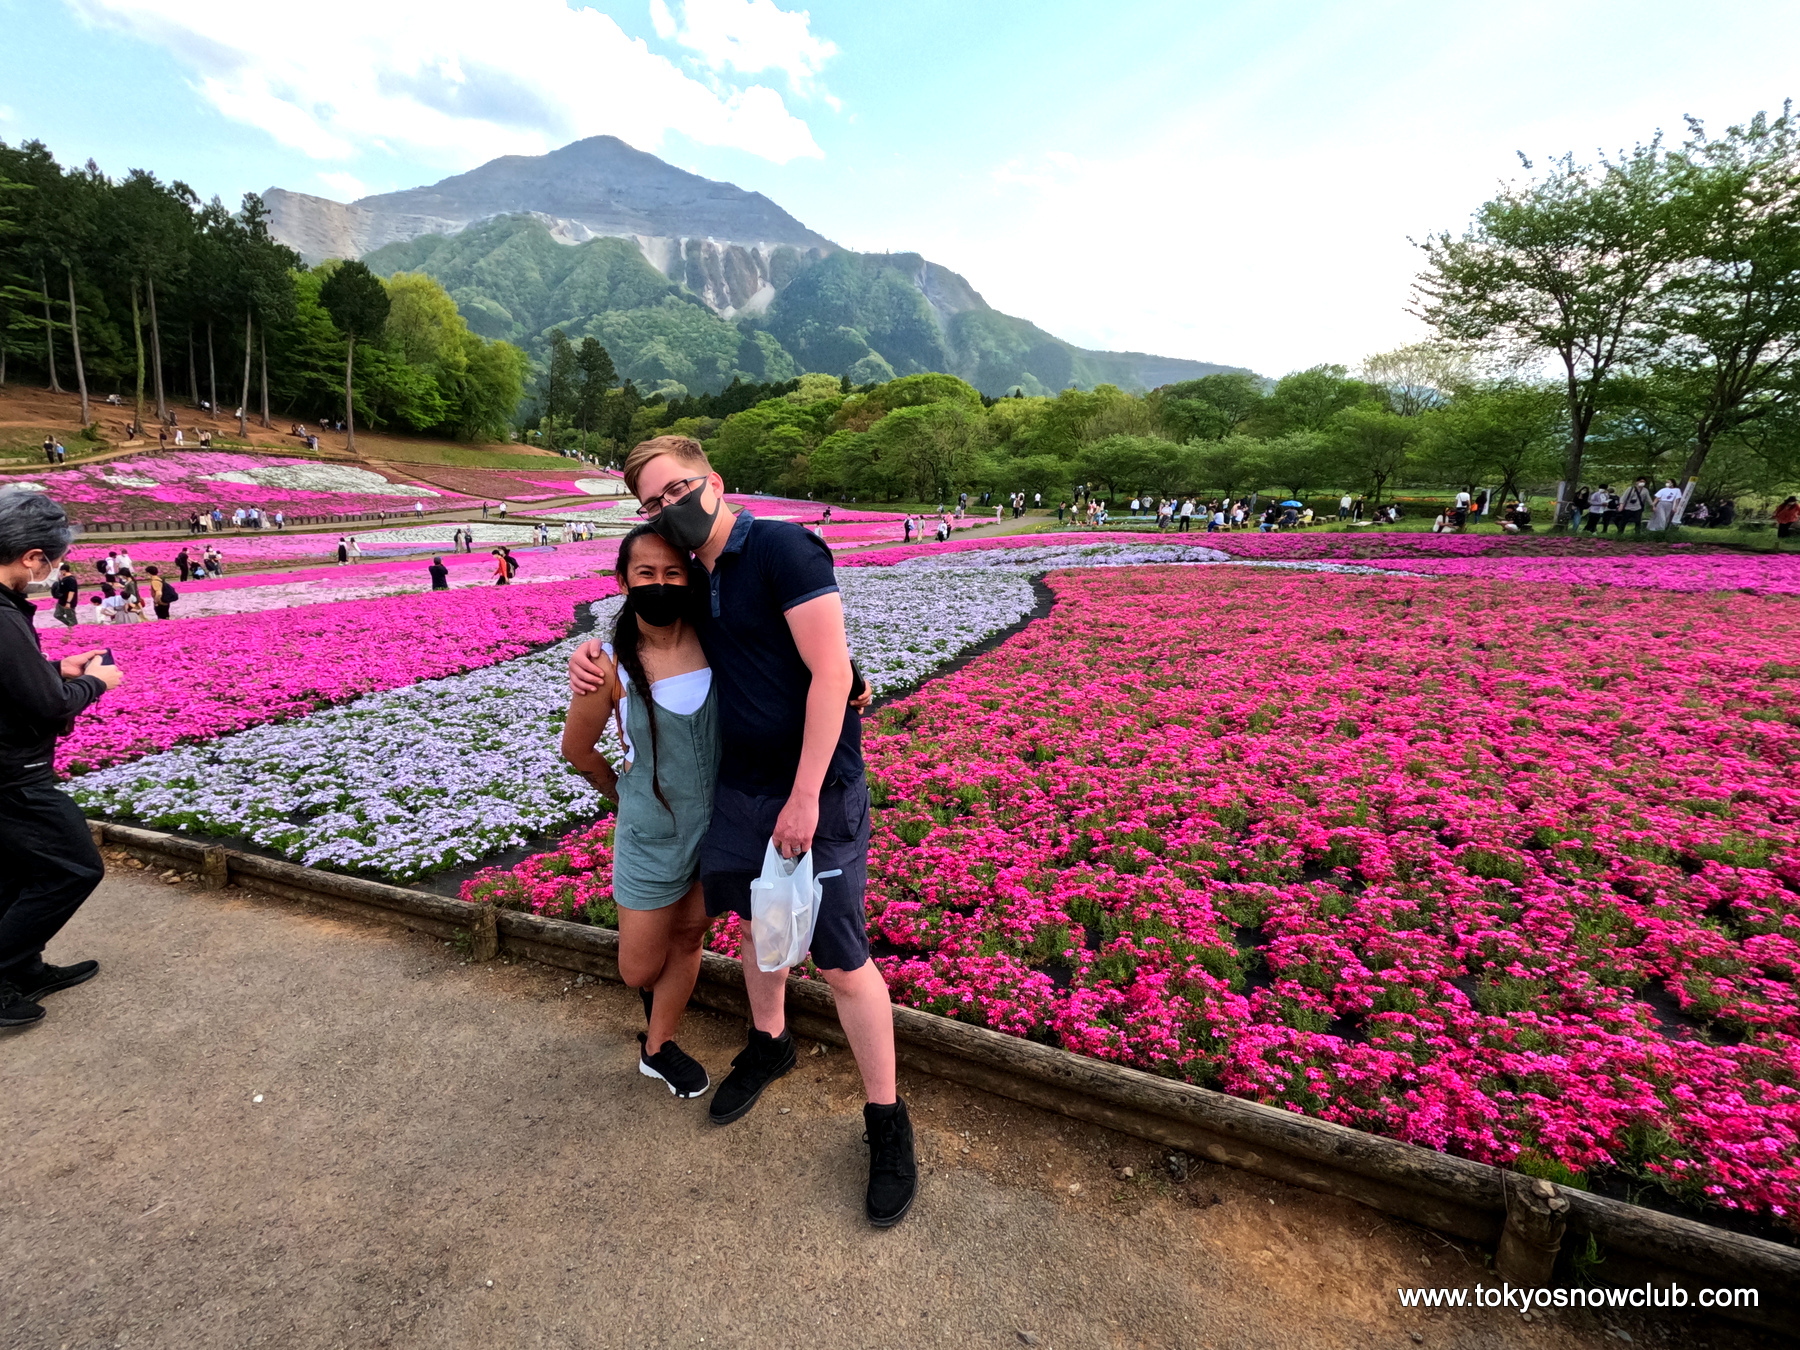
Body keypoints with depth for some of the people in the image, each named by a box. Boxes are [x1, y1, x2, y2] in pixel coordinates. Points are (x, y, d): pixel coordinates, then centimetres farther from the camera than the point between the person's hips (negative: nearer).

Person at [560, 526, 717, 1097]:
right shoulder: (612, 665, -18)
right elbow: (577, 748, -2)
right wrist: (626, 794, 9)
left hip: (718, 820, 3)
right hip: (652, 832, -2)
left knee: (689, 939, 18)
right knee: (640, 970, 10)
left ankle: (658, 1048, 42)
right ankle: (656, 991, 49)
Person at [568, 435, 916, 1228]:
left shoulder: (781, 548, -16)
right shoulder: (694, 578, 8)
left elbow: (831, 672, -22)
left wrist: (805, 797, -23)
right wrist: (594, 657, 0)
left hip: (813, 790, -8)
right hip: (739, 785, 8)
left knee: (841, 961, 1)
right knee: (755, 922, 23)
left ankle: (886, 1124, 21)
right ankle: (768, 1045, 50)